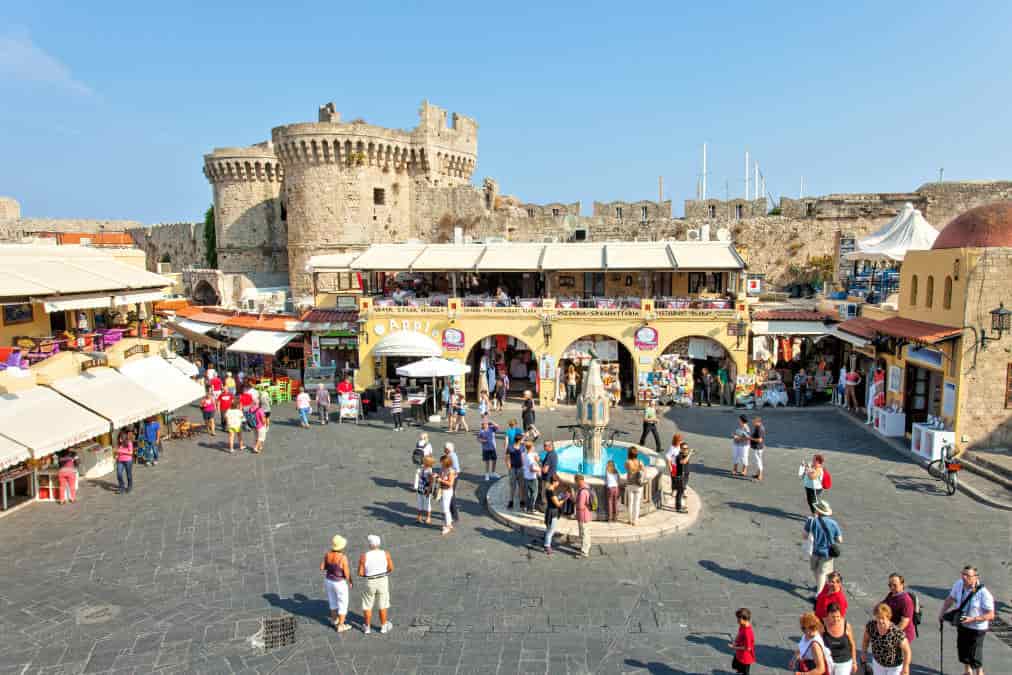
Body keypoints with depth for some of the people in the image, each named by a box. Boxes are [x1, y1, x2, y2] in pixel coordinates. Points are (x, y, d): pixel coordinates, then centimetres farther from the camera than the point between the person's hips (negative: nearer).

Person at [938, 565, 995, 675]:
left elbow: (991, 615, -20)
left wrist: (972, 619, -28)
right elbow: (951, 598, 6)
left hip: (976, 629, -6)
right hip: (961, 625, 6)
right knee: (962, 651, 22)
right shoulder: (959, 584, -11)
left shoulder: (983, 594, -26)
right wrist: (942, 612, 0)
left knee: (975, 658, 3)